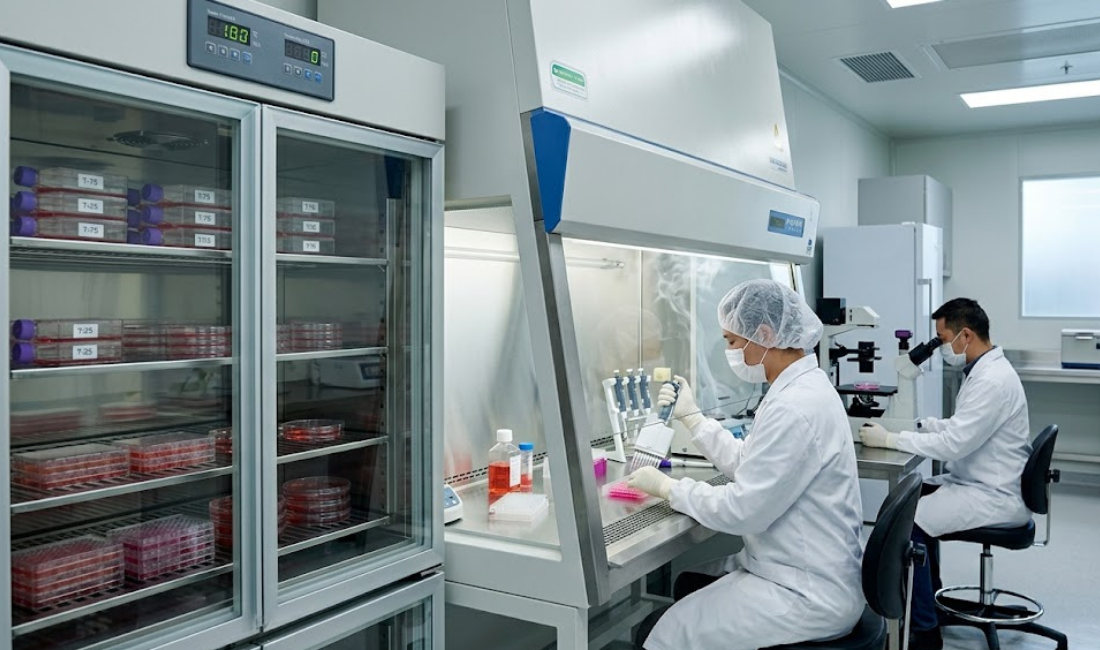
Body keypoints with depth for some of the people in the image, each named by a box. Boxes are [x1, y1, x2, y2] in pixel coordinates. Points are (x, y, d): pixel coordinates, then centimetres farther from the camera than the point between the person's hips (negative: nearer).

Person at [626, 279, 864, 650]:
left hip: (809, 595, -10)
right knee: (687, 586, 24)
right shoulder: (802, 388, 7)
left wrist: (667, 487, -12)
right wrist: (691, 416, 12)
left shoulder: (794, 408, -27)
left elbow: (741, 511, -25)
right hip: (808, 574, 10)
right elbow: (749, 465, 13)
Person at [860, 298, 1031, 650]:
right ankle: (927, 597, 28)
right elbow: (959, 427, 18)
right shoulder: (984, 370, 9)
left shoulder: (992, 381, -24)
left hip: (995, 495, -11)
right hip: (981, 482, 11)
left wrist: (889, 439, -21)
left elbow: (953, 444, -27)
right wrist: (919, 424, 4)